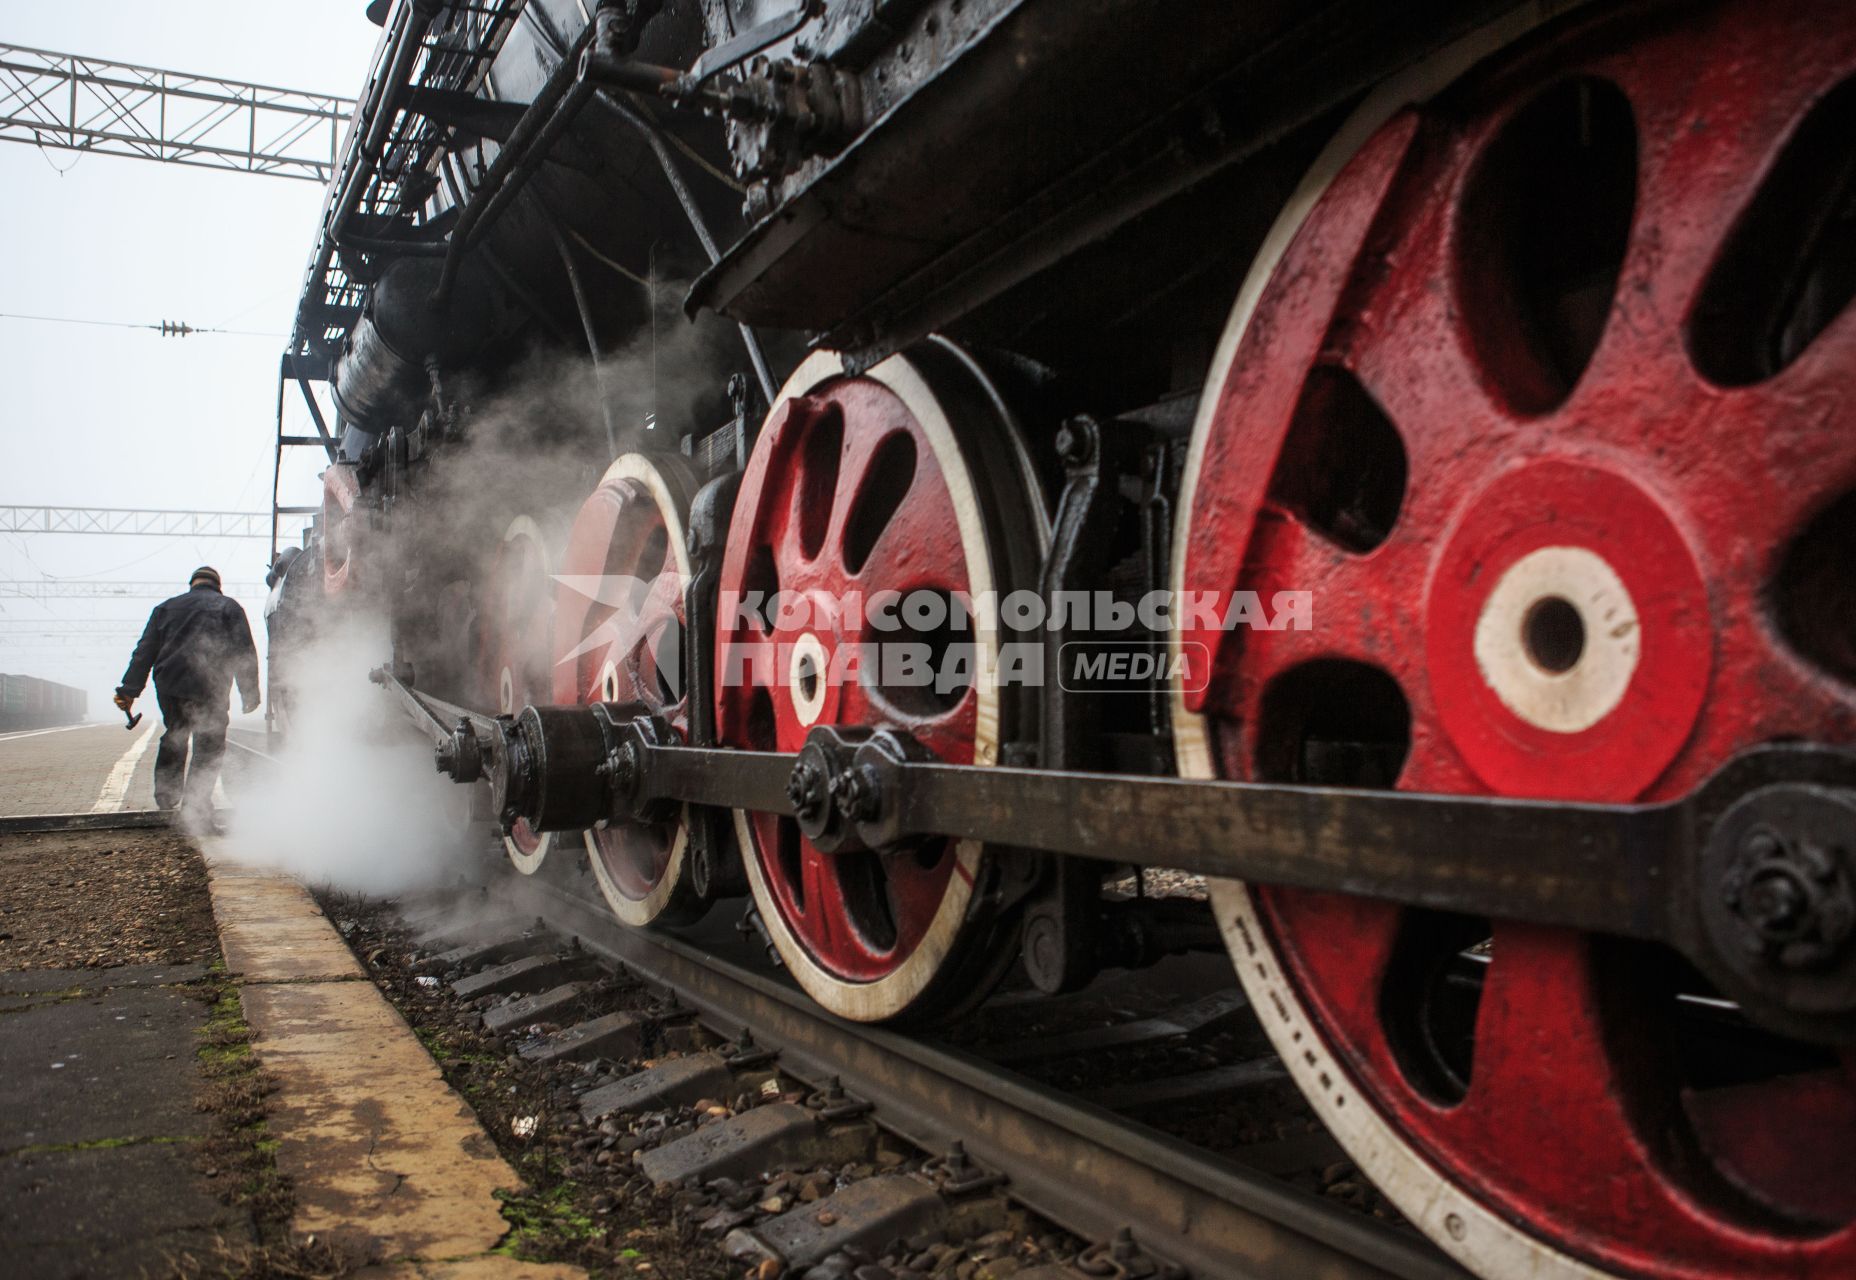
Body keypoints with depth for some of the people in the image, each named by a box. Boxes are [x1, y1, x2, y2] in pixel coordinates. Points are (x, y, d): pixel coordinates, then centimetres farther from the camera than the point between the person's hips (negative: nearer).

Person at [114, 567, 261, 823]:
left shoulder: (166, 607, 18)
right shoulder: (229, 607, 9)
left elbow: (145, 651, 10)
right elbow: (244, 652, 0)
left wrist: (129, 689, 7)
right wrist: (250, 694, 1)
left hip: (168, 687, 4)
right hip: (209, 690, -4)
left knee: (174, 736, 25)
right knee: (209, 747, 3)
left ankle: (166, 791, 29)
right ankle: (196, 805, -4)